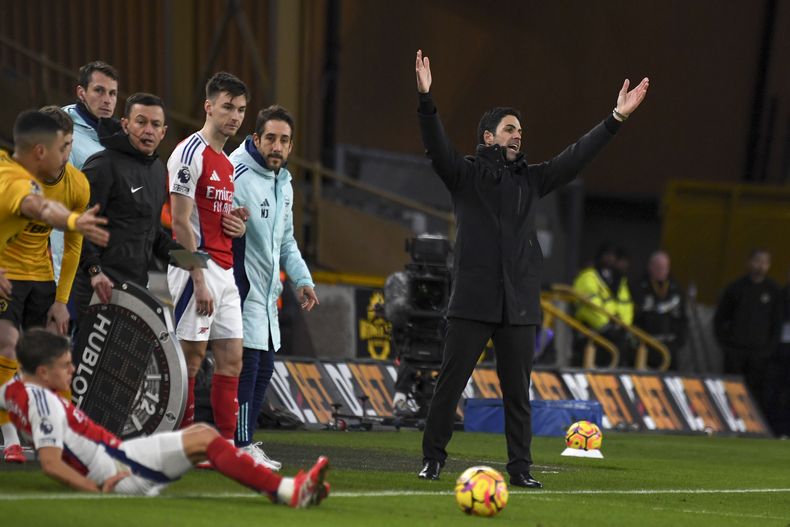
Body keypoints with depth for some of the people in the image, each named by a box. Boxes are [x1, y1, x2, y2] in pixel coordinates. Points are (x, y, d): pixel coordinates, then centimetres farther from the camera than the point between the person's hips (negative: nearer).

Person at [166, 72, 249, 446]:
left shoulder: (227, 162, 18)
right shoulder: (190, 153, -10)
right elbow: (181, 222, -15)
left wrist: (238, 226, 4)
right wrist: (199, 281, -20)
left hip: (225, 271, 9)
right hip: (197, 266, -9)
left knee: (231, 360, 5)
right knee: (190, 357, -7)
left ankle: (226, 445, 7)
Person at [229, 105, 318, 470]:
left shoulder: (284, 183, 16)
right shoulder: (236, 173, -13)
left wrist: (302, 279, 17)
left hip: (267, 290, 9)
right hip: (240, 286, -9)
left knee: (264, 366, 11)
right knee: (246, 362, -12)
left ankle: (244, 442, 18)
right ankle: (242, 446, -8)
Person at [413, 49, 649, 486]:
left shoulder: (531, 179, 15)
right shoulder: (465, 174, 3)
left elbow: (576, 156, 11)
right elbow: (436, 146, -13)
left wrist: (616, 119, 3)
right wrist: (426, 100, -30)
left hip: (520, 305, 4)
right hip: (472, 302, -4)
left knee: (518, 392, 5)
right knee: (449, 384, -1)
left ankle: (520, 467, 10)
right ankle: (432, 458, 9)